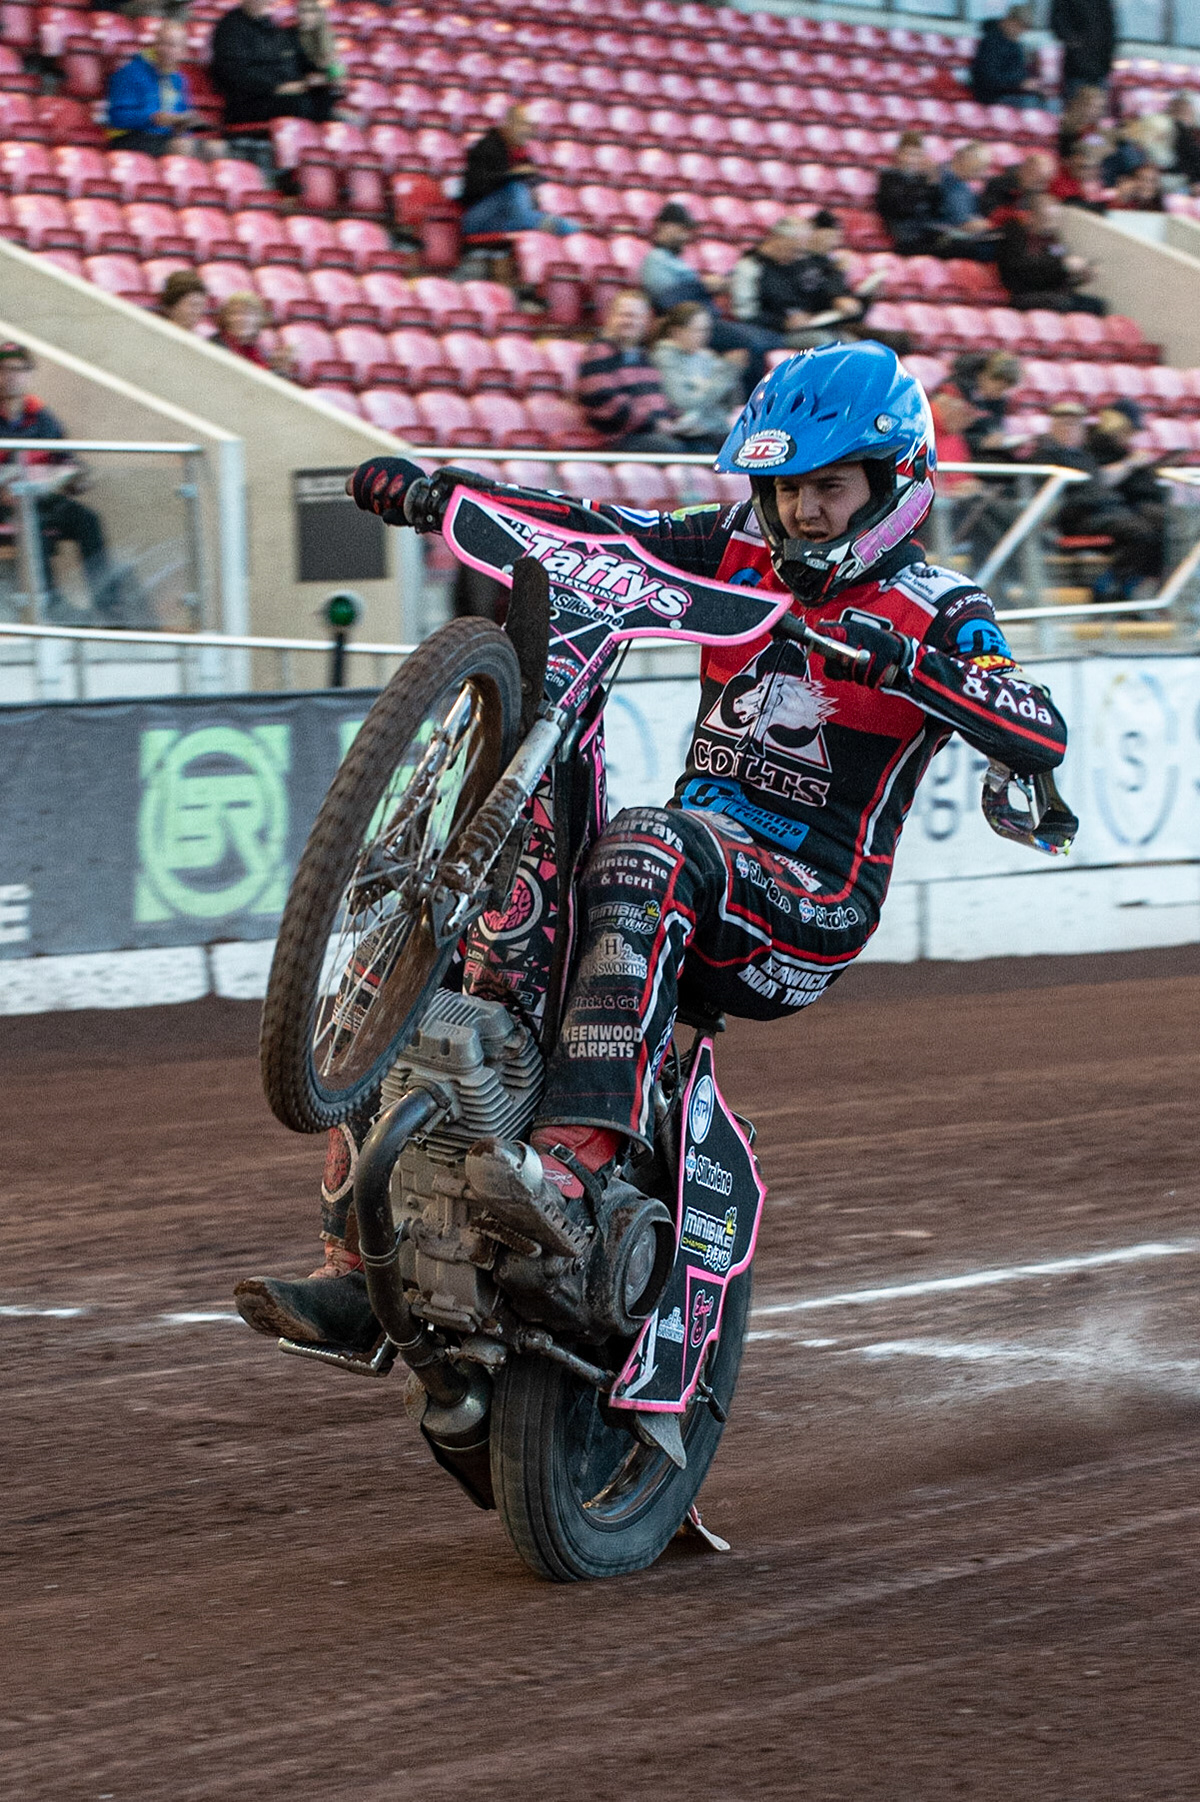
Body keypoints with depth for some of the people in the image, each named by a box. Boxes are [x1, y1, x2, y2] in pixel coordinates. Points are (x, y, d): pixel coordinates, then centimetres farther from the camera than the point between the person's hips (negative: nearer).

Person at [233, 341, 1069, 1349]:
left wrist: (899, 661, -34)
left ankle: (579, 1158, -55)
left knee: (648, 850, -39)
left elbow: (1043, 738, -20)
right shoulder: (742, 551, 13)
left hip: (813, 908, -7)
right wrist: (424, 490, -5)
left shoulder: (938, 614, -3)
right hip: (698, 856, 7)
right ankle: (362, 1270, -8)